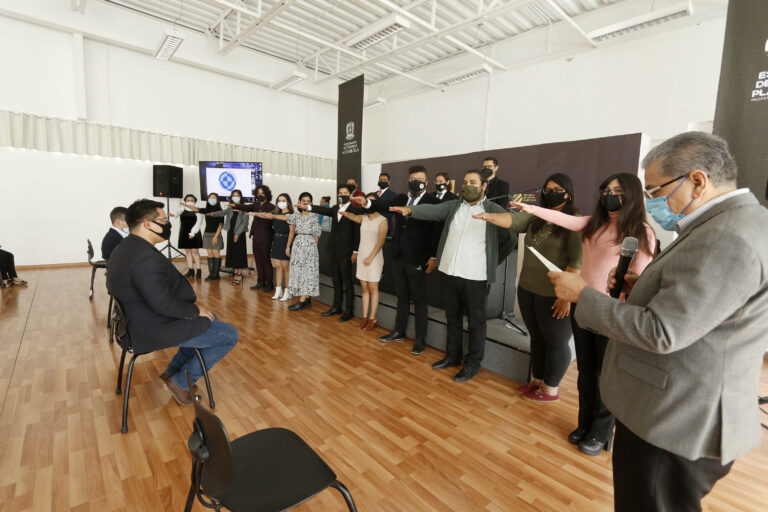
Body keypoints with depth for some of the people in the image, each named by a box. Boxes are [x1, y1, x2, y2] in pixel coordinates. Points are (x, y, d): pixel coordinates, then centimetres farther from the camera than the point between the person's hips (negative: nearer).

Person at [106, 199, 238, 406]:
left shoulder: (125, 247, 8)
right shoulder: (145, 256, -28)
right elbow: (163, 302, -30)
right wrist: (196, 310, -14)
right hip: (156, 330, -11)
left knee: (209, 318, 26)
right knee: (229, 335, -7)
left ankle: (172, 371, 27)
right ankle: (180, 382, 7)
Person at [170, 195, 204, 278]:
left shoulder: (197, 211, -1)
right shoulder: (183, 209, 9)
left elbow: (198, 223, -7)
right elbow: (178, 211, -13)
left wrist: (192, 233, -14)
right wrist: (173, 214, -36)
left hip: (194, 233, -4)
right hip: (184, 233, 4)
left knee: (195, 251, -7)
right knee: (187, 251, 7)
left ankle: (198, 270, -2)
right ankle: (191, 270, 13)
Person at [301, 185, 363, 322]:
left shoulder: (355, 209, -7)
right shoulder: (335, 208, 14)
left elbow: (357, 231, -10)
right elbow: (326, 210, -3)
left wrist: (355, 251, -13)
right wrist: (308, 207, -17)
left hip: (346, 251, -6)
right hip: (334, 250, 7)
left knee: (348, 282, 1)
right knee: (336, 281, 14)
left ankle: (349, 310, 11)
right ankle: (336, 307, 26)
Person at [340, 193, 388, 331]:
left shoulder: (382, 220, -4)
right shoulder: (363, 218, 12)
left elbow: (381, 241, -10)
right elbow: (349, 215, -3)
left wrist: (370, 257, -15)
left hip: (374, 257, -5)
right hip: (362, 256, 5)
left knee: (372, 288, -1)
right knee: (364, 288, 8)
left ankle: (372, 318, 6)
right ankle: (364, 317, 14)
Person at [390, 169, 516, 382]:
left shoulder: (495, 211, -2)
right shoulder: (453, 206, 7)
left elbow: (510, 239, 2)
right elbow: (432, 210, -9)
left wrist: (492, 262, 4)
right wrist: (410, 209, -26)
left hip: (476, 277, -4)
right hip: (451, 272, 4)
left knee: (476, 322, 8)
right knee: (452, 318, 18)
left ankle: (472, 364, 25)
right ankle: (452, 356, 36)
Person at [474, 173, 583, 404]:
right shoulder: (535, 217, 8)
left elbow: (577, 261, -17)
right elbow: (512, 220, -6)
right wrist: (489, 216, -26)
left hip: (554, 296, -6)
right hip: (527, 290, 6)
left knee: (556, 342, 10)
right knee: (536, 338, 19)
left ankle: (551, 389, 27)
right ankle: (537, 381, 36)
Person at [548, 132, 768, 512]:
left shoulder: (726, 240, -26)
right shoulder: (734, 223, 7)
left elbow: (662, 332, -28)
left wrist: (582, 294, -20)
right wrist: (647, 287, 3)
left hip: (678, 423, -9)